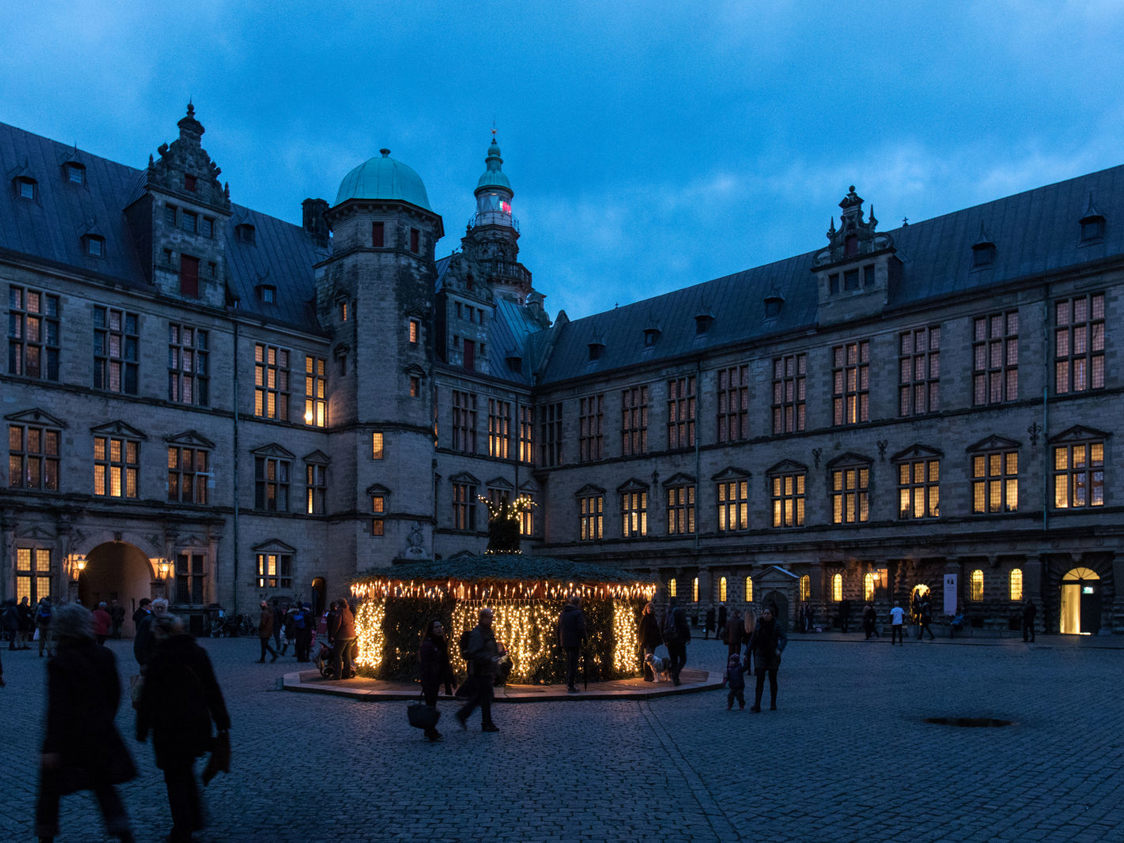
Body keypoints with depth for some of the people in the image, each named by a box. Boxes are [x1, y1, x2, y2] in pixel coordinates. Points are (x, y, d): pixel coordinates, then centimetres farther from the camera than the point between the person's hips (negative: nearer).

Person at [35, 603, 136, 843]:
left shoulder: (59, 663, -17)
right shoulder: (104, 656, 0)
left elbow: (58, 708, -20)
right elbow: (115, 695, 8)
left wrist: (52, 748, -18)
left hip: (68, 736, -5)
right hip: (100, 734, 5)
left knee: (50, 787, 16)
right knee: (103, 785, 13)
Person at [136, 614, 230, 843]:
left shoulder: (159, 658, -13)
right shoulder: (198, 652, 3)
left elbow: (148, 698, -11)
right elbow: (212, 690, 7)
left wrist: (142, 729, -1)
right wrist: (222, 721, 13)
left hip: (169, 728, -5)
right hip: (197, 724, 5)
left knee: (175, 777, 6)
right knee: (187, 771, 21)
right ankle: (195, 820, 25)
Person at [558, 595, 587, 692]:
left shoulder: (563, 613, 12)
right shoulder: (578, 613, -9)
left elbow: (559, 628, 14)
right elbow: (581, 628, -18)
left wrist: (559, 642, 18)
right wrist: (584, 639, -4)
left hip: (565, 642, 7)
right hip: (575, 642, -7)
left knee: (569, 662, 20)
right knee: (573, 663, -2)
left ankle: (568, 683, 25)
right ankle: (571, 686, -3)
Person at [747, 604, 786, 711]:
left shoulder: (777, 625, -6)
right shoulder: (759, 624, 3)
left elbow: (784, 638, -14)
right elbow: (753, 640, 9)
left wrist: (780, 649, -30)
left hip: (773, 656, -1)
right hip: (761, 655, 1)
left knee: (772, 680, 10)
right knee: (760, 679, -8)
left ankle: (773, 704, 23)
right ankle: (757, 705, -12)